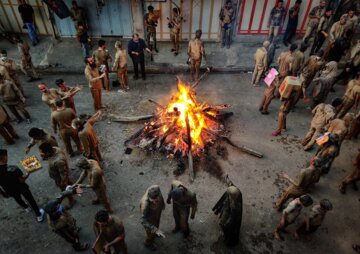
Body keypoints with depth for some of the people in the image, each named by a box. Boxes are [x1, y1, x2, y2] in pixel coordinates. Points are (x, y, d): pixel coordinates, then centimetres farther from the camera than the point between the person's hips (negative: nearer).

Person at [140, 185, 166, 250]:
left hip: (157, 212, 5)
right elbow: (143, 221, -40)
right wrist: (155, 230, -45)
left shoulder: (156, 188, -33)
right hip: (150, 217, -5)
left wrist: (163, 204, 9)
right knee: (151, 232, 23)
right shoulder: (145, 204, -47)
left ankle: (155, 233, 68)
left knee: (156, 224, 35)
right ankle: (148, 243, 56)